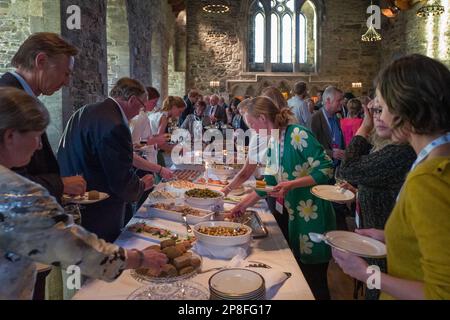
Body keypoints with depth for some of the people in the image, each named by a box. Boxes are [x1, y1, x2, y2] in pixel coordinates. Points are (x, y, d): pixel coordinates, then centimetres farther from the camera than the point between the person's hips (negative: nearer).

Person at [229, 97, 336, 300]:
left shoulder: (297, 134, -17)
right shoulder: (273, 145, 7)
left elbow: (326, 168, -20)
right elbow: (269, 183, 17)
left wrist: (292, 184, -27)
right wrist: (243, 205, 18)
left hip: (315, 218, -8)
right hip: (296, 216, 8)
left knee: (315, 281, 5)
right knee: (301, 276, 18)